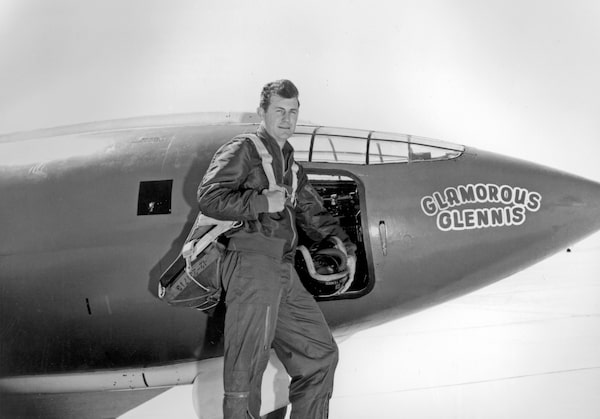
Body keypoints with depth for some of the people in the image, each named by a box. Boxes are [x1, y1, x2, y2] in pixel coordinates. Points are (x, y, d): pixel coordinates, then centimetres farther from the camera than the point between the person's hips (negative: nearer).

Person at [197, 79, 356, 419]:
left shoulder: (290, 164, 27)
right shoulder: (243, 150, 2)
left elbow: (312, 212, 28)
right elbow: (209, 197, -10)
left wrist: (345, 246, 15)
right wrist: (262, 202, -13)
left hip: (284, 272, 8)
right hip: (252, 262, -8)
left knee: (321, 354, 10)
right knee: (247, 369, -9)